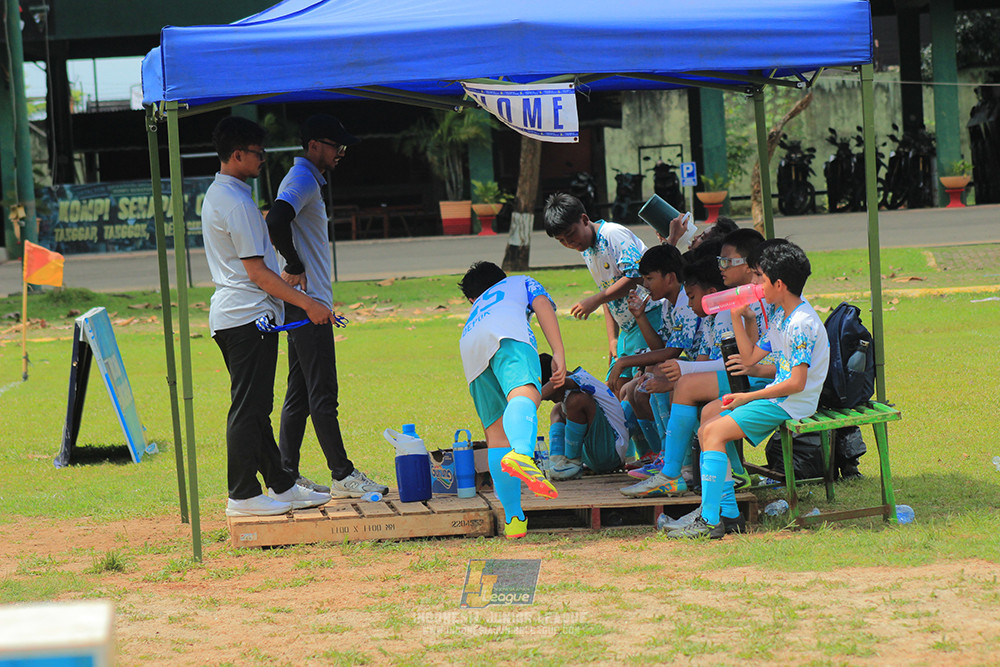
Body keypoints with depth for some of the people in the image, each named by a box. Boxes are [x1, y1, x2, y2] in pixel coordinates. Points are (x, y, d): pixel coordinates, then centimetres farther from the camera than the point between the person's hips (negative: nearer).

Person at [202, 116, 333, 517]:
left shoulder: (215, 195, 16)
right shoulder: (237, 204, -17)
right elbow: (257, 272, -18)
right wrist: (307, 304, -16)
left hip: (229, 314, 11)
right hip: (249, 315, -11)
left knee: (254, 408, 13)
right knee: (248, 409, -6)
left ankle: (281, 485, 19)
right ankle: (243, 496, -4)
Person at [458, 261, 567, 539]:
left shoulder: (476, 311, 48)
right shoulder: (521, 283, 38)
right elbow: (543, 305, 16)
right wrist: (558, 354, 5)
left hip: (470, 350, 5)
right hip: (508, 335, -5)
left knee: (496, 432, 6)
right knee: (525, 394, -30)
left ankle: (513, 519, -5)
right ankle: (521, 456, -64)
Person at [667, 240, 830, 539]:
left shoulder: (802, 324, -21)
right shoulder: (781, 317, 11)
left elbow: (797, 383, -25)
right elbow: (751, 357, 18)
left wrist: (748, 397, -20)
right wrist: (737, 318, 11)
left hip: (793, 403, -11)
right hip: (778, 394, 11)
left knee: (713, 431, -19)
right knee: (709, 412, 18)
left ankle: (710, 521, -23)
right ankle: (726, 505, 12)